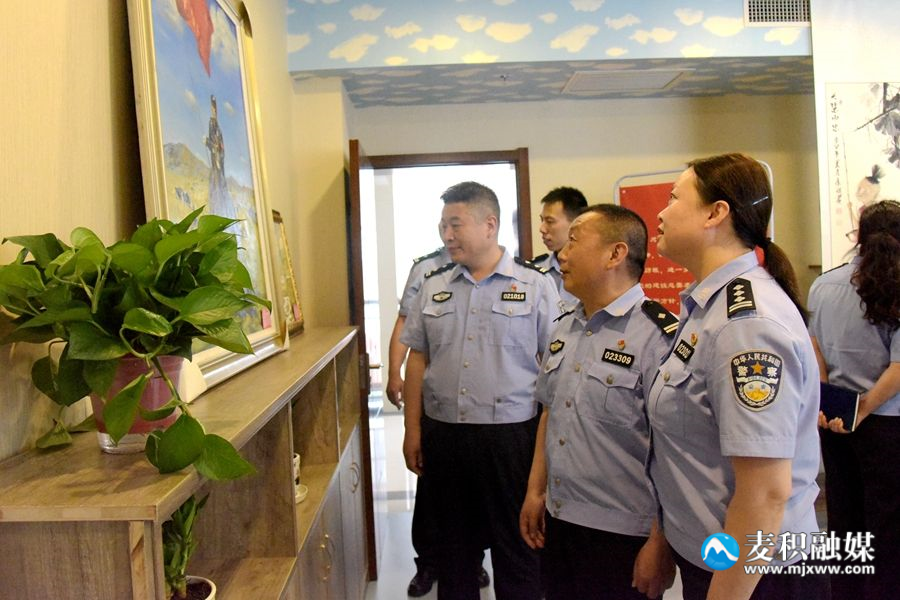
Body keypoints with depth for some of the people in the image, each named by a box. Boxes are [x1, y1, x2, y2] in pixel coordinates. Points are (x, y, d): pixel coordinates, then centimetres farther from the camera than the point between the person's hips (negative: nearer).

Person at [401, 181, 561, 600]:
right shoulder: (433, 287, 8)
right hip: (442, 435, 4)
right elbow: (417, 359, 10)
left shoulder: (535, 285, -4)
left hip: (512, 434, -3)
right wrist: (412, 430, 7)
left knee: (517, 546, 9)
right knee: (454, 545, 17)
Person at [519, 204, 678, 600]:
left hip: (623, 537, -7)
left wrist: (660, 546, -16)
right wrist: (535, 490, 14)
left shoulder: (659, 336, -18)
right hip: (558, 523, 7)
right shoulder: (565, 328, 7)